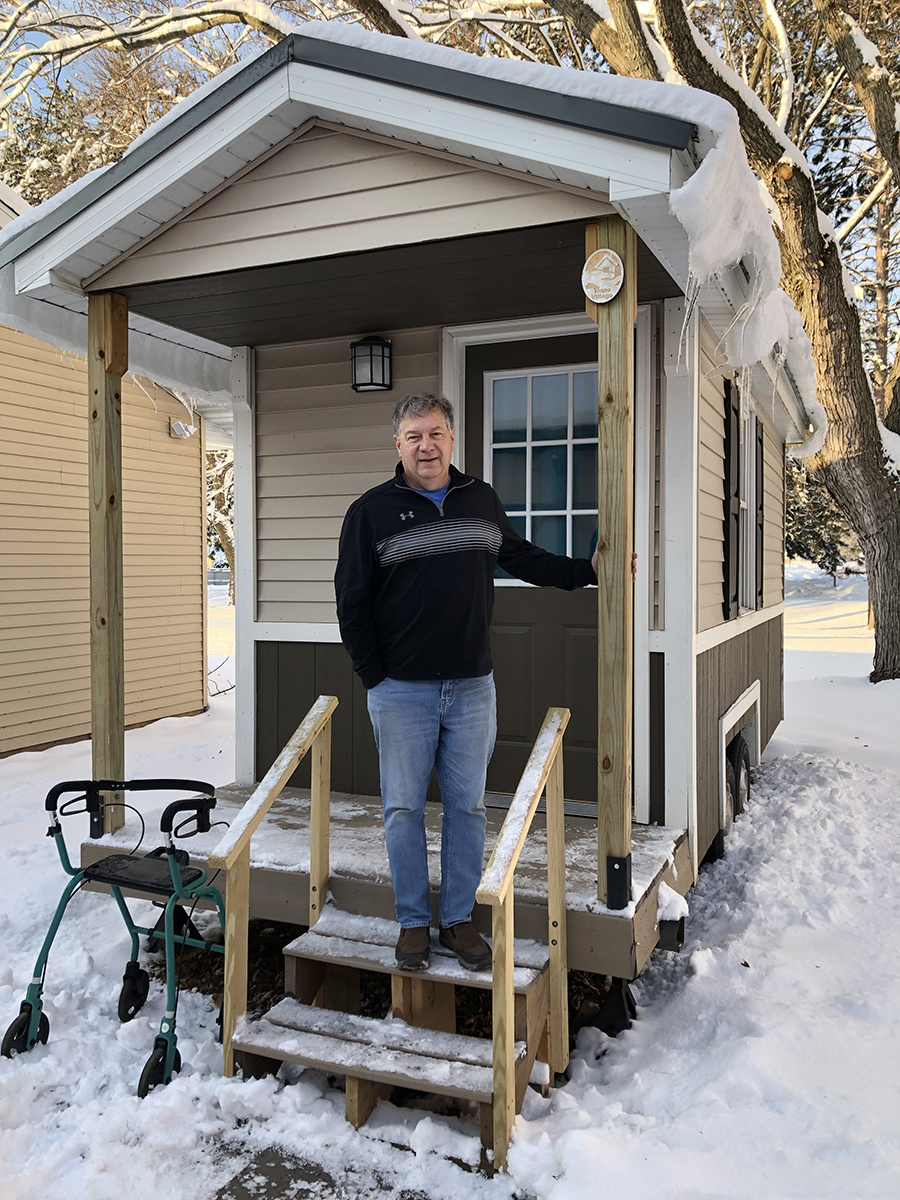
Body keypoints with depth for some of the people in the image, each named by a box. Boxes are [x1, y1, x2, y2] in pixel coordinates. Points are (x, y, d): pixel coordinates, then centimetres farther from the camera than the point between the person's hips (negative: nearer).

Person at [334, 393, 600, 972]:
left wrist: (588, 570, 21)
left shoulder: (482, 499, 8)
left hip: (473, 685, 3)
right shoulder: (372, 511, -2)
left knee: (469, 806, 9)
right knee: (404, 808, 6)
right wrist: (374, 674, -4)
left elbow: (520, 557, 24)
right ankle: (414, 923, 21)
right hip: (401, 689, -2)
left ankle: (460, 920, 24)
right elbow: (352, 601, 0)